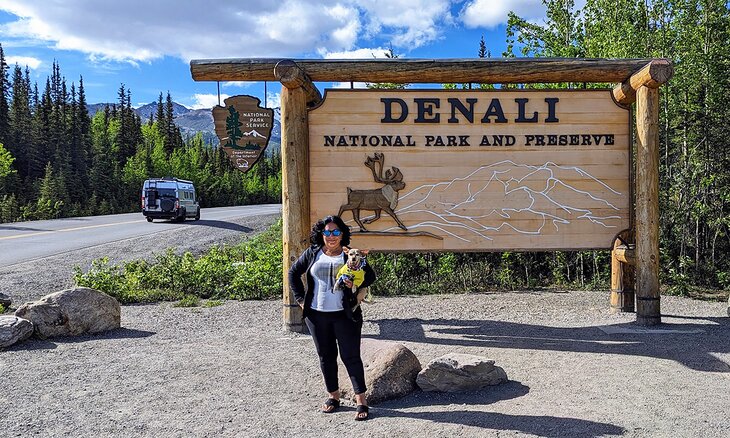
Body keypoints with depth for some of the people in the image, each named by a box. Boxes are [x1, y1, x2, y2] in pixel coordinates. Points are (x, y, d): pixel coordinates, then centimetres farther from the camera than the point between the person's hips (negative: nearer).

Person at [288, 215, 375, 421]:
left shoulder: (350, 255, -3)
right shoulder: (312, 254, 3)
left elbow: (370, 275, 4)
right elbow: (293, 273, 13)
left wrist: (358, 286, -16)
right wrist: (301, 298, 7)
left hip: (345, 315, -3)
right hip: (317, 315, 3)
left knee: (351, 356, -1)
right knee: (326, 356, 13)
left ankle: (361, 400, 7)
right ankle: (333, 396, 28)